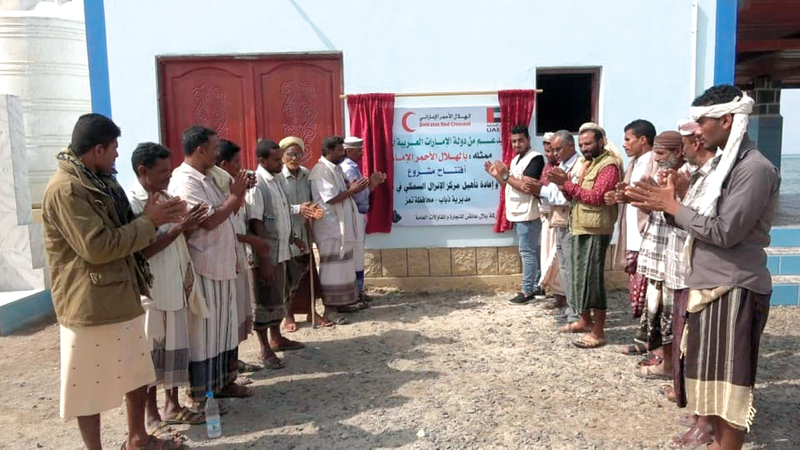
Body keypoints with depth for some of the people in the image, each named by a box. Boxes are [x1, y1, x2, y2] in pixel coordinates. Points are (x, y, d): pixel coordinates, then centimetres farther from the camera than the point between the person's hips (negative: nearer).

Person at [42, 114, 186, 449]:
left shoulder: (97, 182, 12)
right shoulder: (66, 189, -20)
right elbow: (98, 246, -25)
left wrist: (155, 218, 0)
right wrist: (148, 222, -17)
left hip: (123, 296, 10)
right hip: (91, 305, -10)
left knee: (138, 370, 20)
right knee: (91, 384, 6)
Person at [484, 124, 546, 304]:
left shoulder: (535, 158, -14)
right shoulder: (516, 160, 16)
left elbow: (526, 187, -24)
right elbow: (510, 186, 20)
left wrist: (505, 175, -19)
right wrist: (497, 175, 5)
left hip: (528, 215, -9)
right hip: (518, 214, 9)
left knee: (527, 252, -5)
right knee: (532, 251, 15)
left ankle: (527, 291, 2)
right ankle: (538, 286, 23)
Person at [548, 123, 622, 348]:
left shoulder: (609, 165, -11)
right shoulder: (585, 163, 17)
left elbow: (595, 197, -22)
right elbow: (574, 195, 16)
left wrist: (567, 183, -21)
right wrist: (563, 184, -4)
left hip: (596, 230, -9)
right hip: (579, 228, 9)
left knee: (592, 278, -7)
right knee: (580, 276, 14)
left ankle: (598, 332, 0)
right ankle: (585, 320, 28)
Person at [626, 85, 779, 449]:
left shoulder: (754, 169, -17)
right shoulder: (724, 164, 13)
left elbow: (724, 232, -22)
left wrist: (672, 205, -13)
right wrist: (662, 205, -1)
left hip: (734, 291, -9)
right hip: (708, 286, 9)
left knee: (729, 382, 0)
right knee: (709, 377, 17)